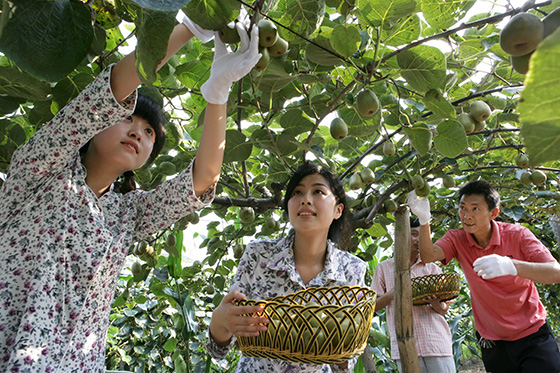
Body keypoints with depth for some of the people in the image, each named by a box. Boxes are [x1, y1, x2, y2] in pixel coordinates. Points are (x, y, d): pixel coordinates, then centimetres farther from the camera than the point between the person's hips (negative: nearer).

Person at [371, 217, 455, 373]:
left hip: (437, 342, 2)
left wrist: (437, 305, -10)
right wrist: (391, 295, -13)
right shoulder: (384, 268, 9)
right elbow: (374, 306, 7)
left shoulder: (433, 269, 14)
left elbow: (444, 310, 14)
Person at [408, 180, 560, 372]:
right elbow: (428, 255, -26)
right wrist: (424, 220, -43)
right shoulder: (457, 239, -8)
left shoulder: (517, 235, -14)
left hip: (532, 335, -1)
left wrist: (511, 266, -45)